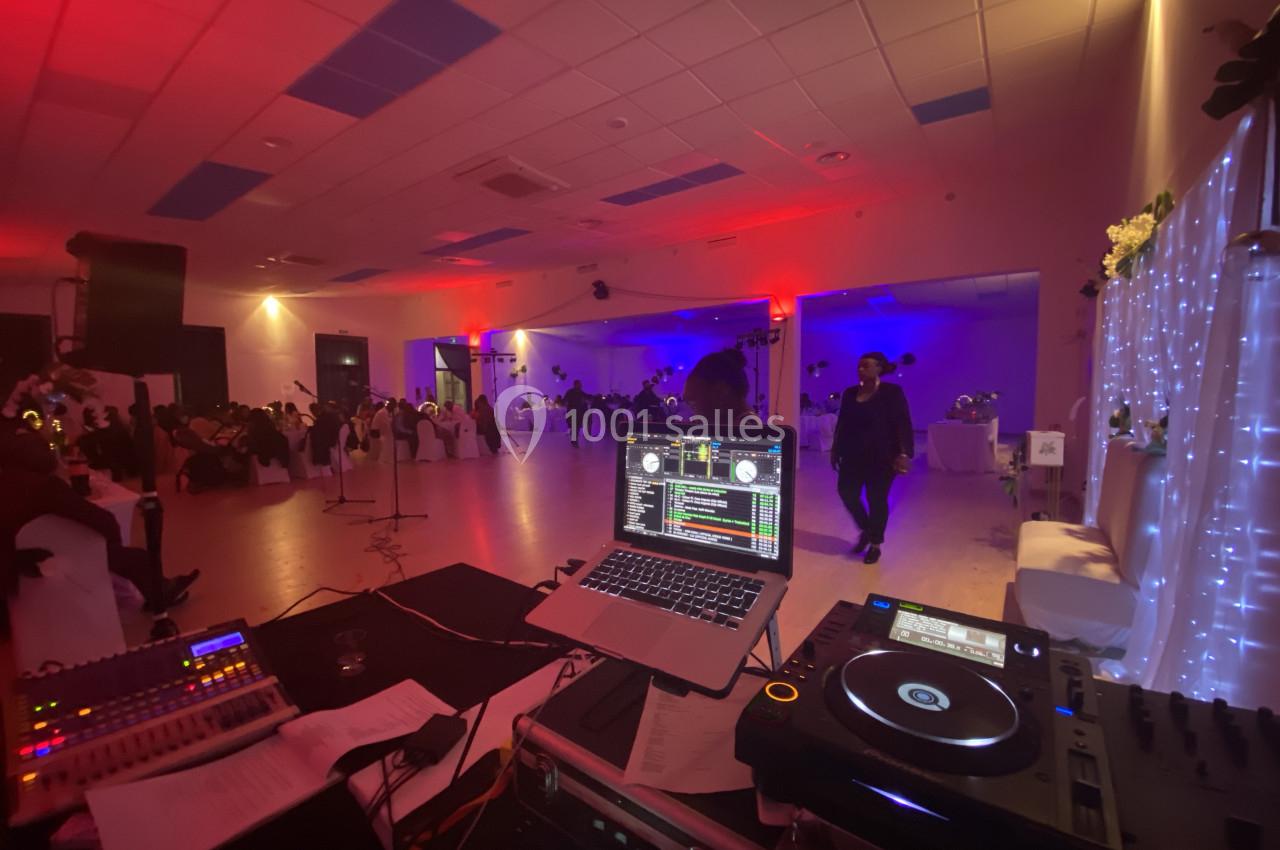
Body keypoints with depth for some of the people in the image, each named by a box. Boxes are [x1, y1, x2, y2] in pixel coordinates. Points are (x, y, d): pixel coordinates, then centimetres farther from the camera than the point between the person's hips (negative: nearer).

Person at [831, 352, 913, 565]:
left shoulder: (892, 392, -6)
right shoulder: (850, 393, 8)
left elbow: (903, 424, -11)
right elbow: (842, 423, 14)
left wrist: (904, 453, -21)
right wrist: (836, 449, 14)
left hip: (881, 458, -5)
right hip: (853, 455, 5)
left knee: (877, 500, 3)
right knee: (847, 493, 3)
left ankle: (875, 544, 21)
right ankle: (865, 529, 30)